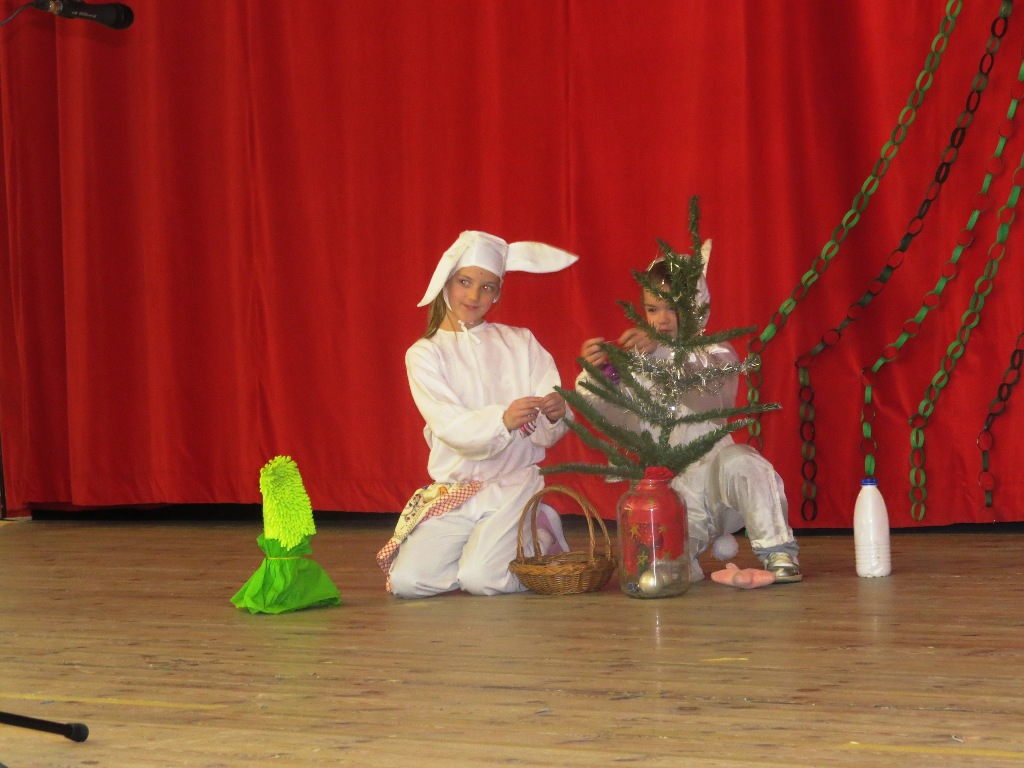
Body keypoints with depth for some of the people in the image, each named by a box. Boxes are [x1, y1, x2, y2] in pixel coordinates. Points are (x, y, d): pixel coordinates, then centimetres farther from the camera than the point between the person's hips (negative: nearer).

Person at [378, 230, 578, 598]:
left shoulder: (520, 343, 7)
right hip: (454, 489, 1)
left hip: (515, 484, -1)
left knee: (481, 579, -24)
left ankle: (537, 543, 8)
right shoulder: (424, 354, 4)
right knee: (407, 580, -18)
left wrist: (554, 415, -27)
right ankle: (483, 548, 9)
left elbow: (548, 435, -2)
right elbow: (453, 428, -13)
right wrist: (503, 419, -33)